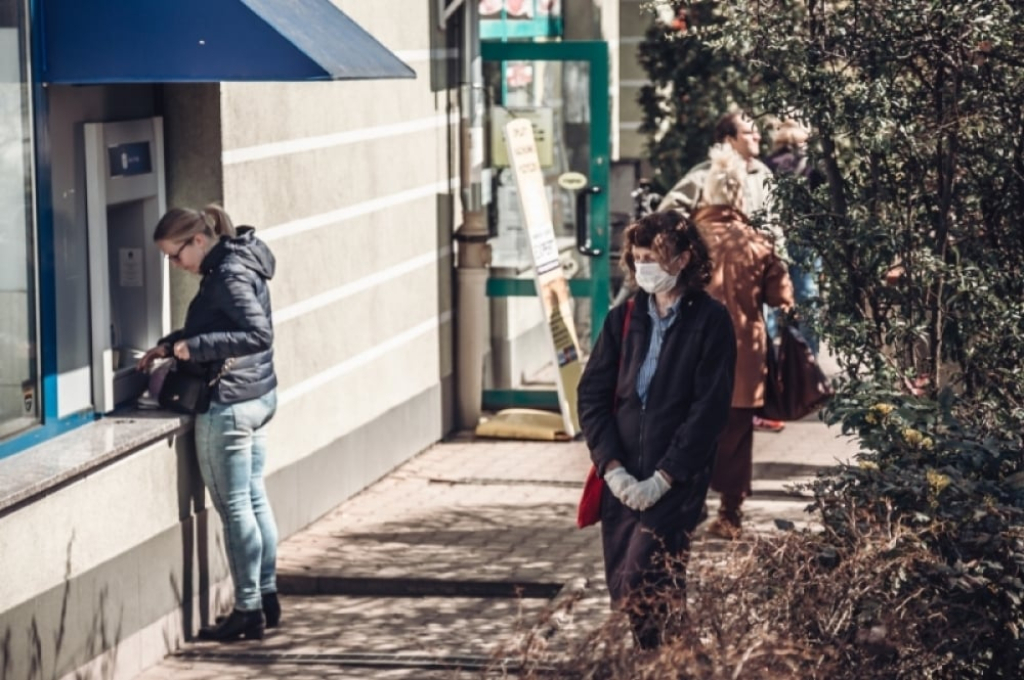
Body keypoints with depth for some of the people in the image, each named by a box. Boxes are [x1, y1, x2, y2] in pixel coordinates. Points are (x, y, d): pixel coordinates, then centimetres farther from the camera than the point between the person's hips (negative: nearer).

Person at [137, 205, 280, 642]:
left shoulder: (229, 275, -19)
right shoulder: (233, 266, 11)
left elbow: (259, 334, -27)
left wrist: (194, 346, -25)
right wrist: (169, 345, 15)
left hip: (229, 404, -10)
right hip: (259, 396, 10)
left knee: (235, 507, -2)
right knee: (255, 498, 15)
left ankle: (248, 612, 4)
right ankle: (267, 600, 23)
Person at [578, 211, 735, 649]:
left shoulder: (710, 322, -4)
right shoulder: (623, 319, 9)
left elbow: (710, 408, -8)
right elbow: (591, 395, 6)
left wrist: (664, 477, -13)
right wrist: (612, 468, -6)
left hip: (676, 482, -5)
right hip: (621, 480, 5)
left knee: (642, 588, -16)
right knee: (621, 592, 5)